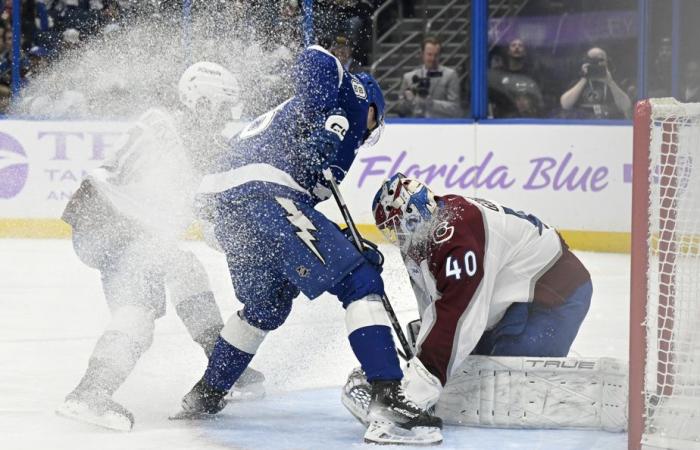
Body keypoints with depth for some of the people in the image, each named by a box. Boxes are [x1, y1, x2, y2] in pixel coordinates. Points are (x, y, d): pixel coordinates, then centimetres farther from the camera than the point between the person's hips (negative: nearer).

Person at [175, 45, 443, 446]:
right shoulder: (354, 93, 16)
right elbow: (317, 60, -6)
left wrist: (348, 248, 26)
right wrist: (327, 125, -16)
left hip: (225, 205, 9)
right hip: (266, 196, -9)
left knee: (267, 306, 31)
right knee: (360, 281, -8)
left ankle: (204, 397, 41)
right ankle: (389, 404, -21)